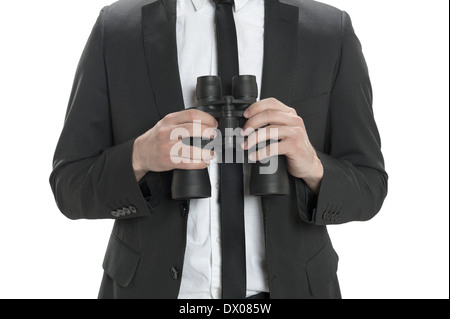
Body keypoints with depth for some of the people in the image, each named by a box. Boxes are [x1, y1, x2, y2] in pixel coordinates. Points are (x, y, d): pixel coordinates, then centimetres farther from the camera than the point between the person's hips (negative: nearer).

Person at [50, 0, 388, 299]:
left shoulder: (332, 32, -5)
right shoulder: (115, 30, -5)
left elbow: (368, 188, -2)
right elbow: (70, 186, -3)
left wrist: (312, 166, -22)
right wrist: (140, 156, -22)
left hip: (287, 286, 1)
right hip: (152, 286, 0)